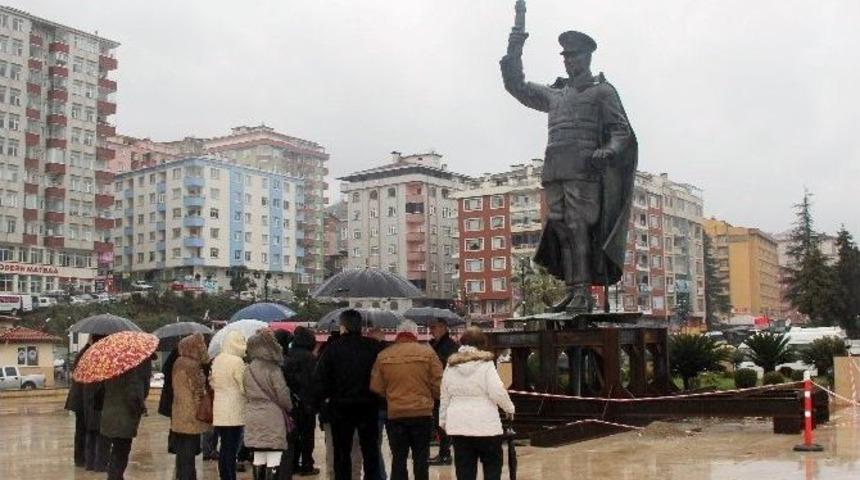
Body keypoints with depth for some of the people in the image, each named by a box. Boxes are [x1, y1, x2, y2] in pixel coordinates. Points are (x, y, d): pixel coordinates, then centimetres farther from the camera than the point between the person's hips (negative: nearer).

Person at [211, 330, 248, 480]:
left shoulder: (217, 360, 9)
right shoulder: (237, 361, -14)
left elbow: (213, 383, 16)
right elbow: (243, 386, -13)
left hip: (219, 410, 7)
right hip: (234, 411, -7)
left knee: (224, 448, 14)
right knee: (232, 449, -3)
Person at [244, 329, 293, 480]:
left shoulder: (248, 370, 4)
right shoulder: (273, 369, -13)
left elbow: (246, 393, 9)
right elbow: (283, 395, -9)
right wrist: (290, 409, 7)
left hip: (253, 418, 6)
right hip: (272, 417, -6)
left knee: (258, 459, 13)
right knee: (273, 459, -2)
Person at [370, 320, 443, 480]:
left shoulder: (383, 356, -1)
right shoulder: (427, 352, -5)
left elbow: (376, 388, 0)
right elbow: (438, 384, -5)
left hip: (395, 414, 1)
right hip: (422, 413, -1)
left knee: (398, 458, 8)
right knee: (421, 458, 8)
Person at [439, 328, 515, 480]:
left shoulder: (451, 365, 8)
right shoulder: (485, 363, -7)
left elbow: (444, 397, 12)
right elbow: (497, 392, -13)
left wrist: (443, 419, 21)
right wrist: (510, 408, 4)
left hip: (458, 425, 4)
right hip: (486, 424, -4)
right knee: (492, 467, 10)